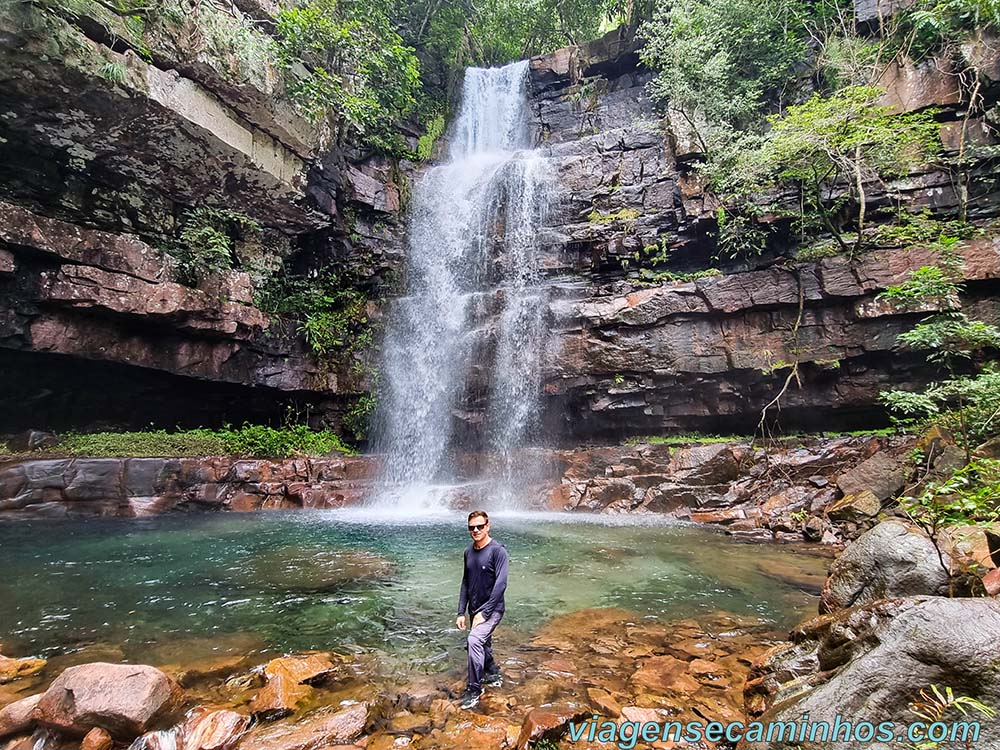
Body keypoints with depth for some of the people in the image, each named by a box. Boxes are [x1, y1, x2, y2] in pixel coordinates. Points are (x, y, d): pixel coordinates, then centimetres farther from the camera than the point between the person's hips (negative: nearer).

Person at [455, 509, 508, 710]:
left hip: (492, 609, -7)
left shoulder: (497, 550, -16)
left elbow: (501, 584, -21)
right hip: (475, 610, 7)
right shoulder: (468, 551, 4)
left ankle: (474, 689, -10)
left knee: (475, 640, -23)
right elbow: (465, 583, 10)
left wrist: (484, 612, -21)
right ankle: (494, 675, 42)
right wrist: (461, 612, 6)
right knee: (483, 645, 17)